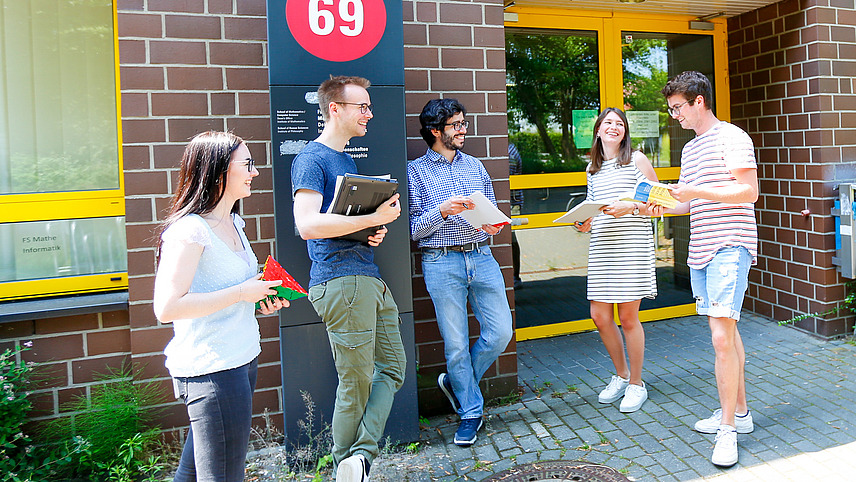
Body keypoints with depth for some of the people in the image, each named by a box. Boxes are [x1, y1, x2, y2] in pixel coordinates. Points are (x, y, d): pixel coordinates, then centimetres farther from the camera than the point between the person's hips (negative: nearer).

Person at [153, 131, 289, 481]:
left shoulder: (233, 223, 13)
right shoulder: (189, 229, -16)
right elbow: (167, 308, -23)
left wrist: (262, 301, 9)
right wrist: (241, 293, -19)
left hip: (242, 359, 9)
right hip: (211, 369, -9)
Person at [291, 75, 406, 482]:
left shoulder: (347, 159, 22)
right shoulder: (311, 159, -7)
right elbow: (308, 224, -21)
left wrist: (376, 231, 7)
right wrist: (374, 218, -18)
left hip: (369, 280, 9)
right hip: (341, 282, -9)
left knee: (392, 369, 8)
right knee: (357, 383, -1)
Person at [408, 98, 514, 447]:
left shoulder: (475, 166, 16)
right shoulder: (415, 172, 2)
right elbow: (413, 228, -3)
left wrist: (493, 225, -2)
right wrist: (442, 212, -18)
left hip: (481, 258, 4)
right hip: (442, 263, -4)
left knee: (501, 331, 0)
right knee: (456, 343, 2)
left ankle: (457, 383, 24)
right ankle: (470, 412, 20)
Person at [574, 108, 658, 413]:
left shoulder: (637, 160, 2)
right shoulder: (592, 169, 17)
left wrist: (631, 207, -16)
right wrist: (585, 224, 4)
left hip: (632, 246, -5)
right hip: (600, 247, 5)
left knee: (628, 317, -1)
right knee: (600, 316, 4)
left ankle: (636, 384, 17)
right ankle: (621, 375, 27)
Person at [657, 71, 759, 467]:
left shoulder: (731, 137, -5)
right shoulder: (689, 149, 20)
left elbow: (749, 191, -14)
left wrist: (696, 191, -19)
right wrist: (661, 207, 6)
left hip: (730, 247, -8)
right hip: (700, 251, 9)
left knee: (721, 335, -13)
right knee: (726, 333, 13)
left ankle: (728, 429, -5)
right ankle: (739, 412, 23)